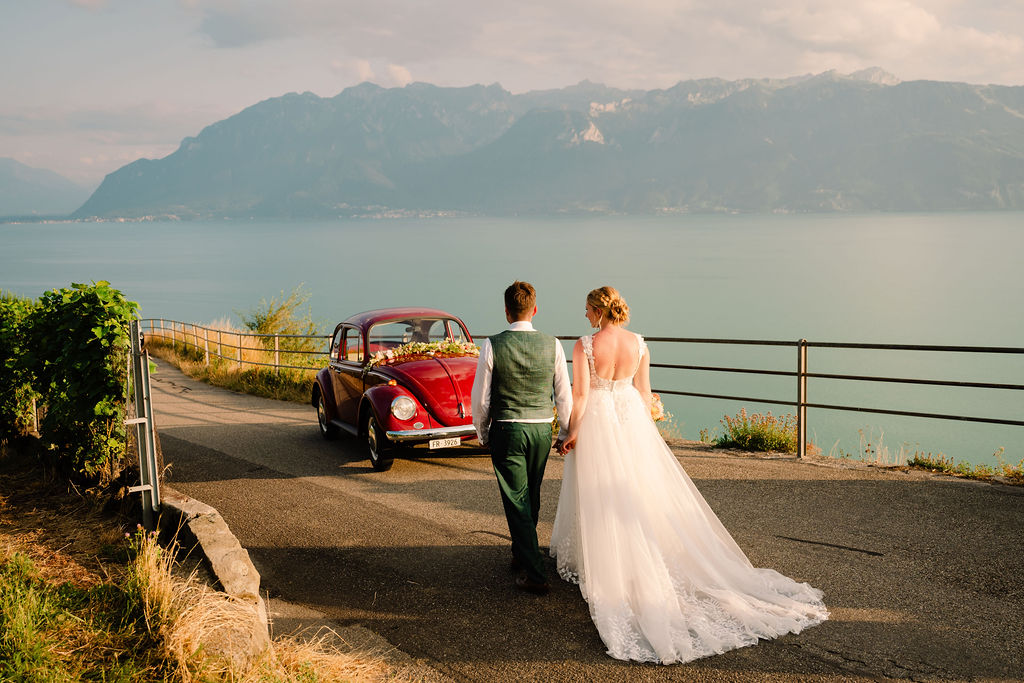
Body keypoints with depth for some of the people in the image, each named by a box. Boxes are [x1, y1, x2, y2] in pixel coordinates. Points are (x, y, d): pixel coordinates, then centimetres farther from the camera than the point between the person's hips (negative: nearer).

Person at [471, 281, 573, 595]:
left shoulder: (492, 346, -11)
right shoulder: (552, 345, -4)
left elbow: (481, 398, -6)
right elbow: (564, 395, 2)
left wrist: (482, 433, 10)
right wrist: (565, 433, 15)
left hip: (506, 431, -3)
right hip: (542, 429, 3)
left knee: (516, 502, 3)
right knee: (531, 498, 20)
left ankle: (534, 573, 0)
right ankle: (521, 555, 38)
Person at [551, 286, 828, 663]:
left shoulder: (585, 346, -14)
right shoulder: (638, 343, -1)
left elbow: (580, 394, -15)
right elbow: (644, 391, 5)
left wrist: (572, 432, -6)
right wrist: (644, 428, 15)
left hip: (597, 421, -4)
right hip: (631, 420, 4)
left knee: (600, 499, 5)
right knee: (641, 493, 13)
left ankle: (605, 572, 14)